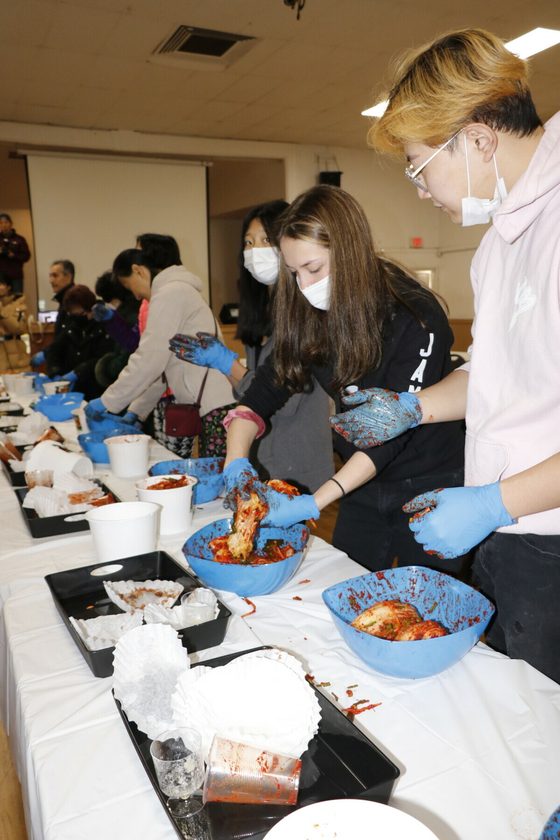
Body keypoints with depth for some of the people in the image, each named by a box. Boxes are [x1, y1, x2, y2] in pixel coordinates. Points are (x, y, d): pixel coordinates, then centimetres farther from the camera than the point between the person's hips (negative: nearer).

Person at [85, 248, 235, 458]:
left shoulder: (169, 294, -8)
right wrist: (135, 411, 23)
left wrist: (107, 401, -4)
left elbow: (150, 360, -14)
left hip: (217, 404, -10)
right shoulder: (177, 290, 24)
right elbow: (160, 362, 25)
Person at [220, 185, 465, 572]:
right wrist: (236, 460, -20)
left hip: (428, 490, -5)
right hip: (362, 486, 5)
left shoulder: (415, 318, -23)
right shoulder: (314, 314, -5)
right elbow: (267, 386, -3)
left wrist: (314, 503, -33)